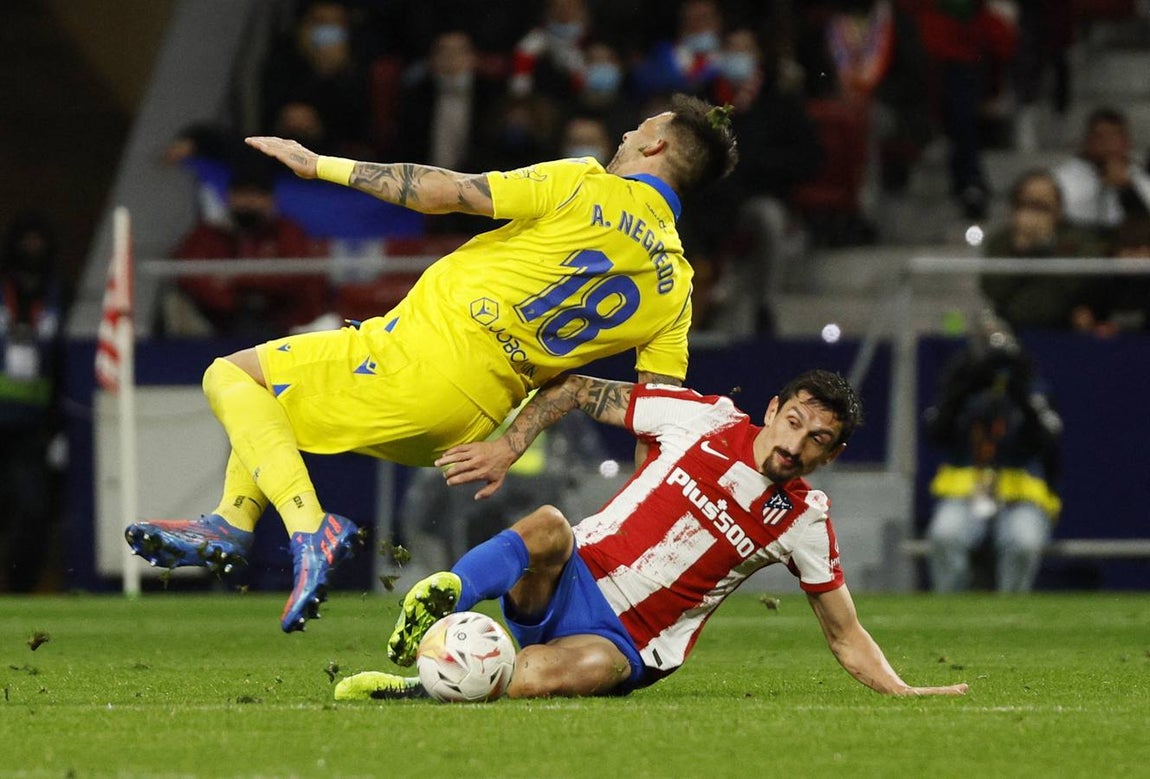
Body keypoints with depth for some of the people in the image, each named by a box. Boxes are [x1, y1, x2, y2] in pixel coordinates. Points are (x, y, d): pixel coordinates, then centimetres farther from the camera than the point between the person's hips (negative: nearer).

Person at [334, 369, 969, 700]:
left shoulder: (804, 521, 4)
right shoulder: (704, 418, 0)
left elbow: (845, 636, 10)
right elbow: (578, 391, 6)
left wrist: (904, 693, -4)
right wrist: (508, 446, -8)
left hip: (629, 644, 0)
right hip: (572, 581, 0)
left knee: (587, 669, -39)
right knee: (548, 526, -37)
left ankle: (418, 689, -31)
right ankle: (442, 598, -33)